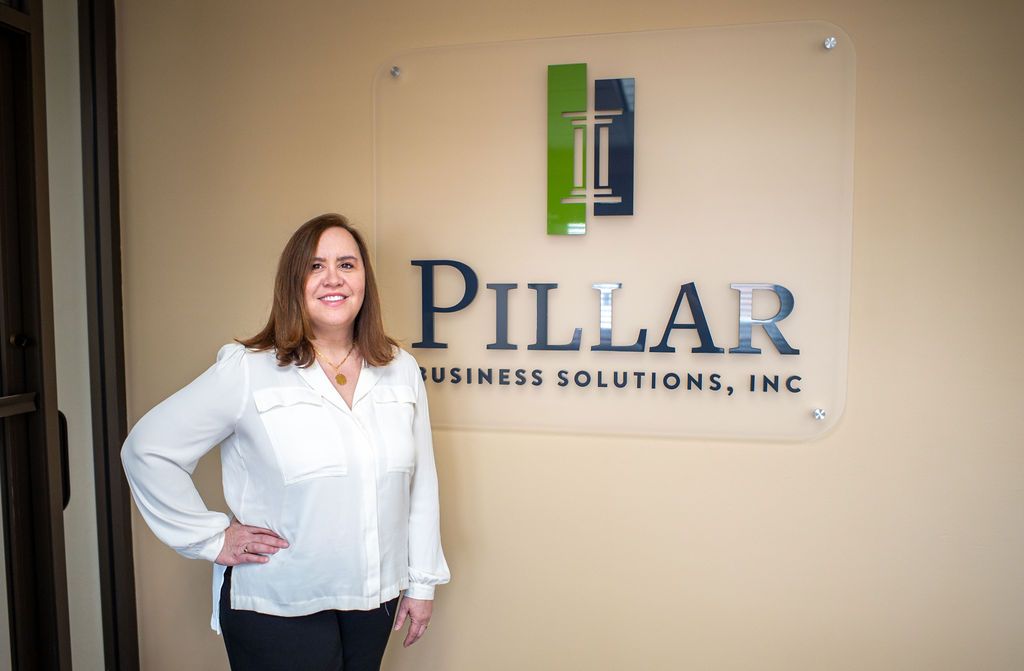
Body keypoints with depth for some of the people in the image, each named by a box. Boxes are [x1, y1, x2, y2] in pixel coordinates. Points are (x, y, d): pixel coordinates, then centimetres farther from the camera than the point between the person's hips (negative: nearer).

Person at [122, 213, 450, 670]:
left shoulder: (400, 370, -1)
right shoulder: (245, 371, -12)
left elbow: (421, 482, 4)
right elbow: (147, 449, -6)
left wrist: (422, 581, 7)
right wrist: (212, 537, -7)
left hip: (375, 598, 4)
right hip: (279, 609, -3)